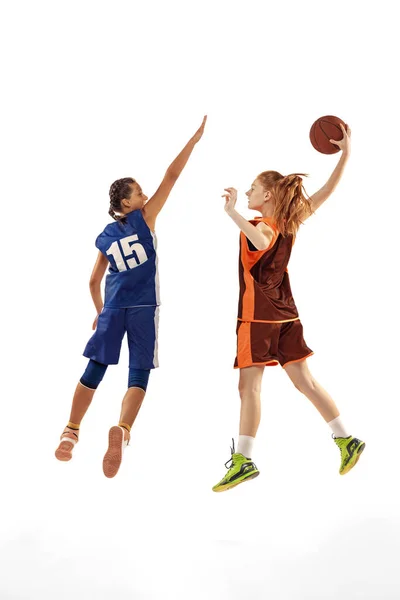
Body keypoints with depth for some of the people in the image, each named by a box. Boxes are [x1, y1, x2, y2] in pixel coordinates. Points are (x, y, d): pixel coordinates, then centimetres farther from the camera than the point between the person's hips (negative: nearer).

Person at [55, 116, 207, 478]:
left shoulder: (105, 237, 13)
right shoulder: (145, 218, 0)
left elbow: (94, 281, 17)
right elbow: (171, 176, -3)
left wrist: (100, 312, 30)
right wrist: (195, 139, 1)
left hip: (113, 309, 4)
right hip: (143, 308, -4)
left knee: (95, 369, 11)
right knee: (139, 374, -4)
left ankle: (71, 431, 11)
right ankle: (122, 430, -26)